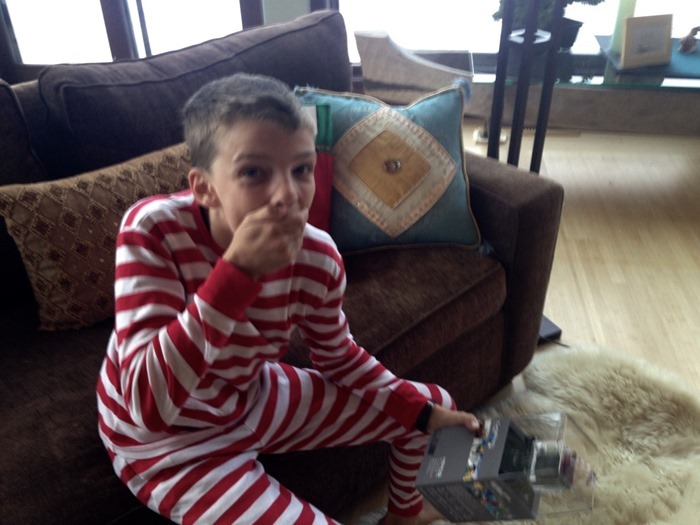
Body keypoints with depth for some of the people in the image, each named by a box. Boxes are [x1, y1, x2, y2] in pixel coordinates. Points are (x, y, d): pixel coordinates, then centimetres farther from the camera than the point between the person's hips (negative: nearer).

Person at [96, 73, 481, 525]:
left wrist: (421, 410, -4)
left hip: (255, 398, 5)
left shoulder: (317, 258, -18)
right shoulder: (153, 229, -30)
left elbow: (338, 355, 2)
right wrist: (237, 270, -43)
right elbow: (150, 404, -37)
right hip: (169, 441, -4)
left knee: (429, 404, 9)